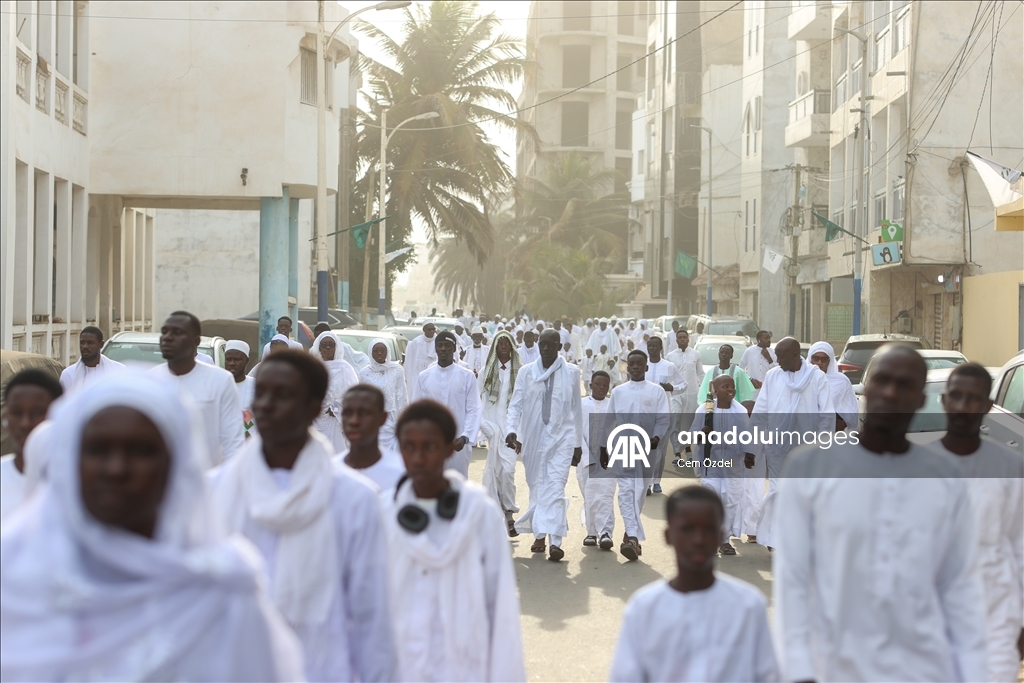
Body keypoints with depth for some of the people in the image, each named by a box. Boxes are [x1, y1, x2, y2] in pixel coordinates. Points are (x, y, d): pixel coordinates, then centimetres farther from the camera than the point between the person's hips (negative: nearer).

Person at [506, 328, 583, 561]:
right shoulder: (526, 372, 3)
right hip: (533, 439, 2)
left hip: (561, 438, -2)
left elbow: (576, 408, 9)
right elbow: (516, 405, 2)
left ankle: (555, 542, -19)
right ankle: (539, 535, 25)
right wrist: (512, 430, -15)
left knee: (556, 487, -13)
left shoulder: (571, 372, 2)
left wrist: (578, 442, 12)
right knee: (537, 487, 10)